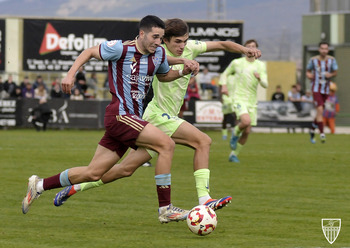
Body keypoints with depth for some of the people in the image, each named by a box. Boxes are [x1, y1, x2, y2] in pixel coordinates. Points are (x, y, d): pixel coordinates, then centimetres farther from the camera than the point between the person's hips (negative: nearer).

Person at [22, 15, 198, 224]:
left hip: (133, 119, 8)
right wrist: (71, 74, -7)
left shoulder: (159, 53, 9)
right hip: (120, 115, -8)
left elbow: (164, 75, 29)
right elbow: (90, 52, 3)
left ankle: (40, 185, 25)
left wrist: (183, 72, 10)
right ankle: (166, 209, -17)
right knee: (167, 144, -20)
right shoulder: (121, 49, -11)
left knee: (93, 173, 10)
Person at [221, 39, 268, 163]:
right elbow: (225, 74, 16)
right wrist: (224, 85, -3)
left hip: (252, 102, 4)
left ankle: (234, 155, 19)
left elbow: (265, 85, -3)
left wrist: (259, 78, -24)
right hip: (239, 99, -4)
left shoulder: (260, 66, 5)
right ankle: (235, 133, 1)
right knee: (246, 121, -31)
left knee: (246, 132, 3)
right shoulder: (237, 63, 0)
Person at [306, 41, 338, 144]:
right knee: (320, 110, -18)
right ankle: (322, 133, -20)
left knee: (320, 112, 13)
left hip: (326, 89, 3)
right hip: (316, 88, -3)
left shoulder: (331, 60, -3)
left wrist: (330, 74, -18)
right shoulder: (313, 60, -6)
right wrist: (308, 75, -14)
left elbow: (335, 72, 4)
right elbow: (308, 71, 8)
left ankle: (312, 129, 37)